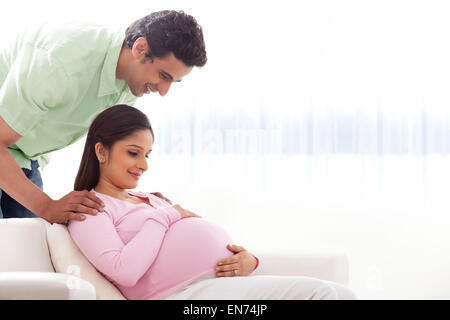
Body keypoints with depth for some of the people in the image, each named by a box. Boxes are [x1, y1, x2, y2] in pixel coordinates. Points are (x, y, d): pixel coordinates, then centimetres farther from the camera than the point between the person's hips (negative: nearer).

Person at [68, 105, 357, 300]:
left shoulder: (151, 201, 31)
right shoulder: (89, 210, 6)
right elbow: (124, 270, -14)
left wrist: (248, 260, 1)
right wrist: (165, 216, -3)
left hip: (235, 280, 9)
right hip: (189, 292, -9)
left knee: (340, 294, -11)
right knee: (319, 293, -23)